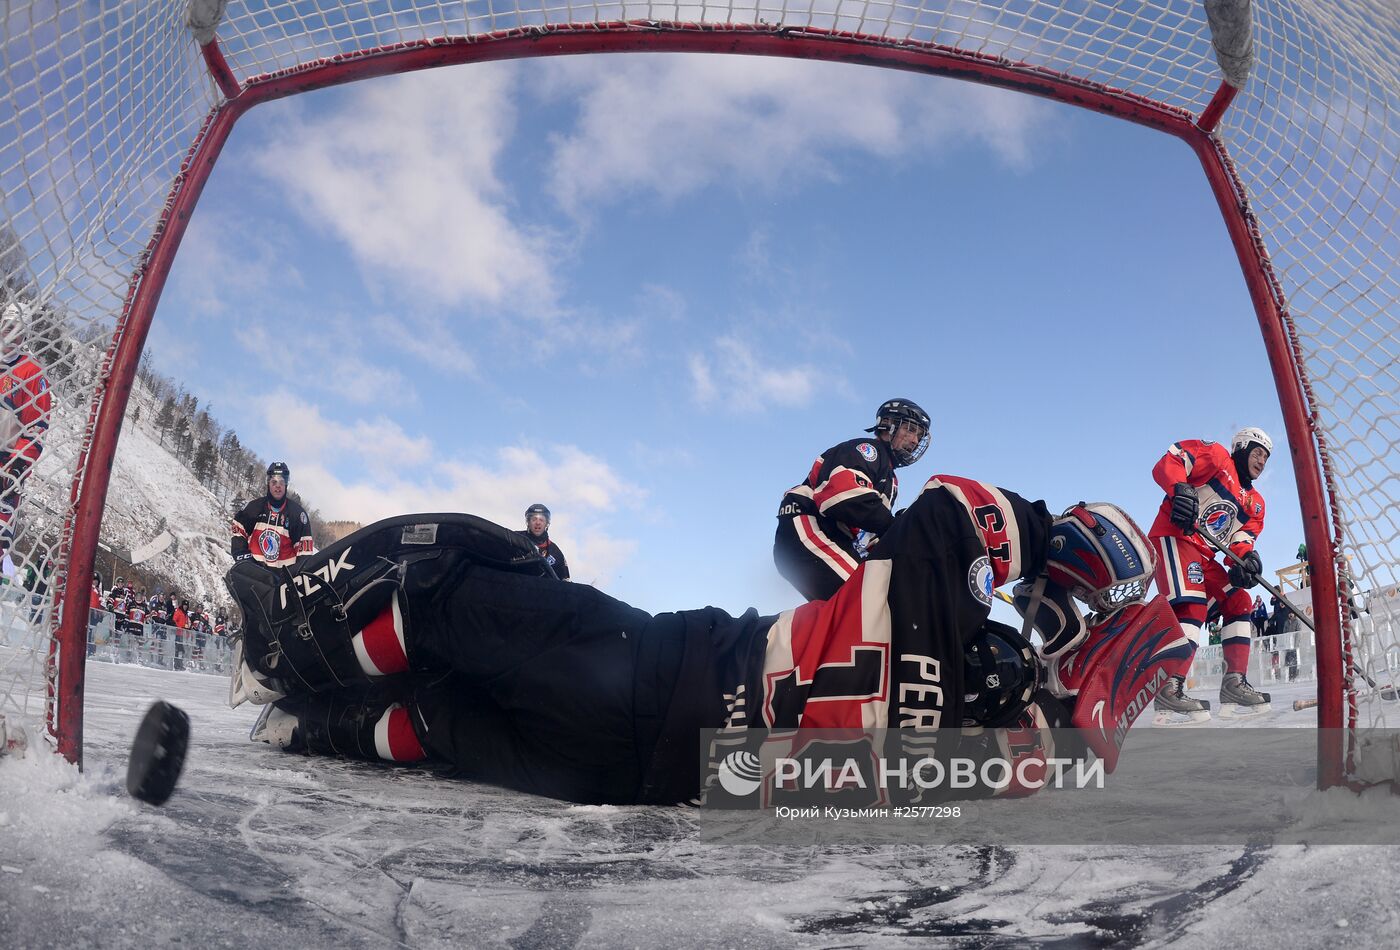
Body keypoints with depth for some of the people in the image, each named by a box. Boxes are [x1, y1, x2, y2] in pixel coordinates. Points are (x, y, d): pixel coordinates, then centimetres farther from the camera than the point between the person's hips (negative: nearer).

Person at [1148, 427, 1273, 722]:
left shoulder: (1255, 504, 26)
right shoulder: (1217, 456, 4)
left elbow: (1242, 540, 11)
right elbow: (1168, 463, -11)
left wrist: (1245, 557, -13)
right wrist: (1180, 489, -32)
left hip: (1205, 558, 10)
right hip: (1174, 538, -10)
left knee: (1239, 602, 6)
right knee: (1193, 606, -24)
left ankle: (1234, 683, 8)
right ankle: (1169, 690, -30)